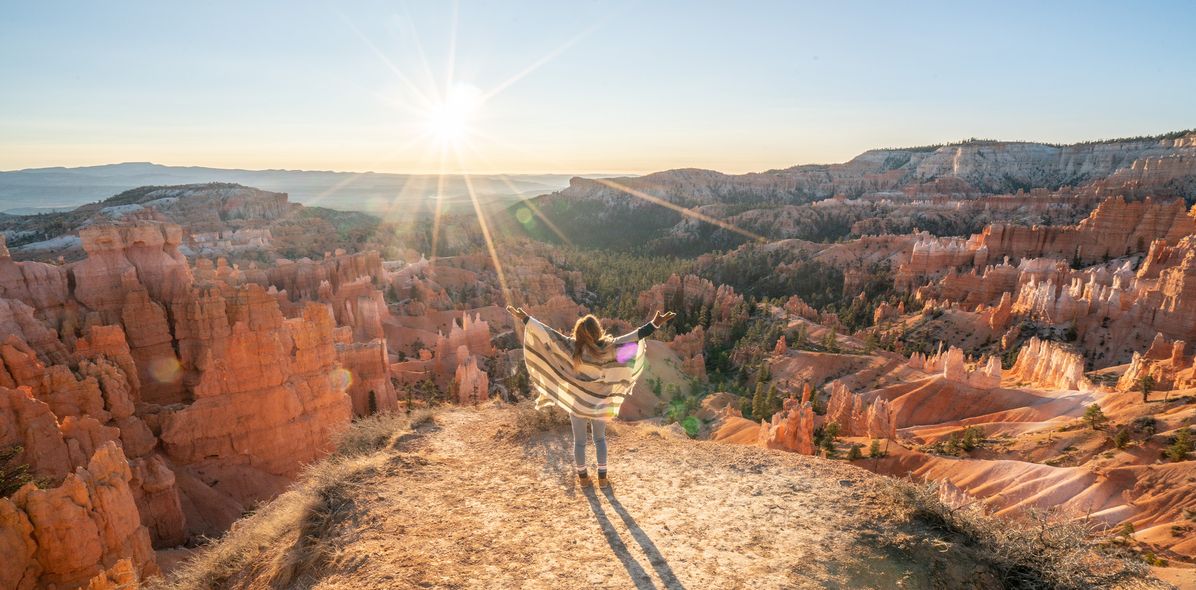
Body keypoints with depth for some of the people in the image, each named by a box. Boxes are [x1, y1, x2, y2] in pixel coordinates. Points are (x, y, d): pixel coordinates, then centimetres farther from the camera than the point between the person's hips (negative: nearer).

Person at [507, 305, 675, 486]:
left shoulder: (571, 347, -18)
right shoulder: (606, 348, -20)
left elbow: (546, 333, -16)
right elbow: (634, 336, -21)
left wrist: (524, 318, -9)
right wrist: (655, 323, -19)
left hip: (577, 403, 0)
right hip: (599, 403, 0)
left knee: (579, 441, 17)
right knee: (600, 439, 21)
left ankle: (583, 476, 30)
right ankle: (602, 476, 26)